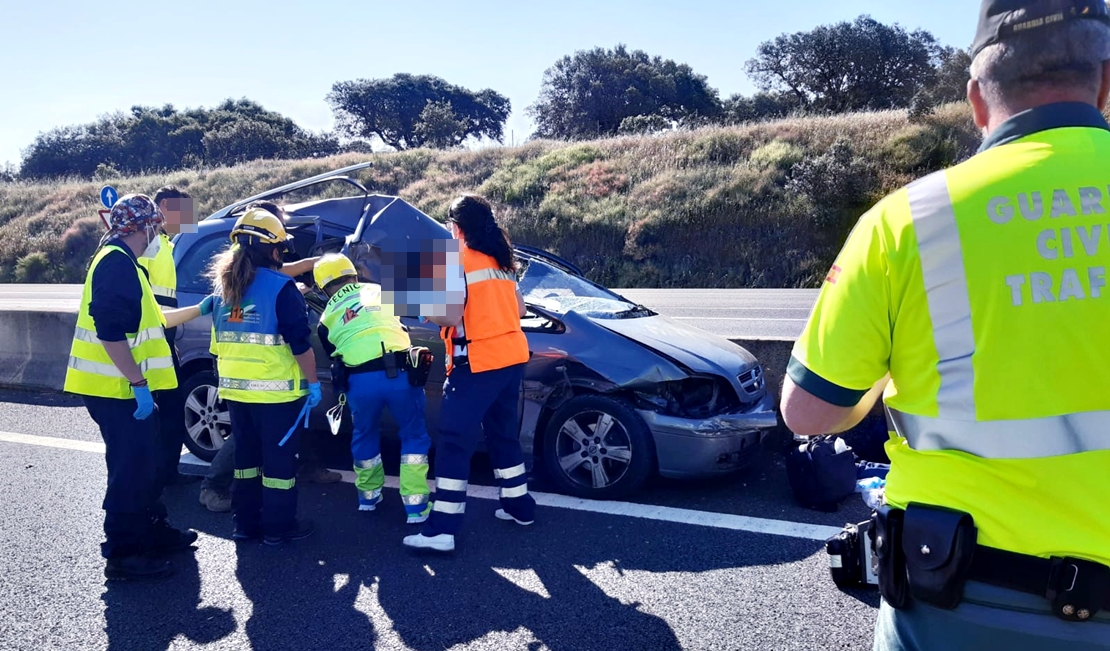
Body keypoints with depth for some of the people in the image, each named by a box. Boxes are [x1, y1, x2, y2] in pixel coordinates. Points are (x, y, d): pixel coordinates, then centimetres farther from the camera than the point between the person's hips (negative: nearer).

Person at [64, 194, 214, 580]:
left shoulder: (122, 262, 16)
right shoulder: (116, 263, -18)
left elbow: (147, 319, 25)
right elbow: (110, 331, -26)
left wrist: (199, 310, 30)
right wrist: (139, 383, -25)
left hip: (123, 387, 11)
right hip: (117, 389, -11)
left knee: (144, 462, 19)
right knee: (130, 469, -3)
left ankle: (154, 531, 32)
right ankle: (123, 554, 7)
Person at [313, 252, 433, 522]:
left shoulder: (327, 318, 20)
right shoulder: (379, 291, 22)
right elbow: (402, 322, 35)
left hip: (360, 381, 1)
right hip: (399, 373, -1)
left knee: (364, 437, 27)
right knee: (414, 436, 16)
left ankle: (369, 496, 40)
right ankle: (416, 505, 12)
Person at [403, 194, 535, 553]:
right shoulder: (501, 260, 14)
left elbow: (449, 316, -16)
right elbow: (518, 309, 19)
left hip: (478, 364, -8)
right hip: (512, 357, 8)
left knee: (455, 442, -5)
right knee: (503, 434, 21)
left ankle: (442, 529, -5)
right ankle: (519, 505, 31)